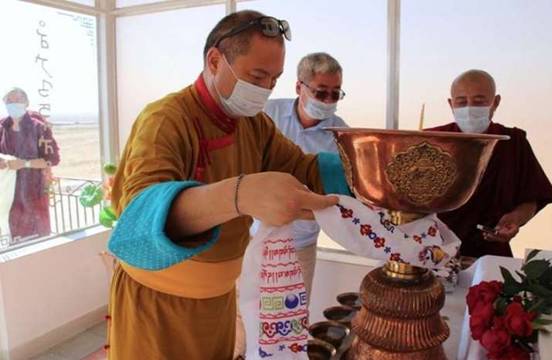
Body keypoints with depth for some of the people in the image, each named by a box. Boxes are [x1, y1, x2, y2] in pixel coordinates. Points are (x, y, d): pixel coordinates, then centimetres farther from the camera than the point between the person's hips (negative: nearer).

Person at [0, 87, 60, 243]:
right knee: (15, 228, 9)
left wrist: (23, 163, -19)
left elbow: (53, 159, -11)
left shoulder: (38, 127, -9)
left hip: (34, 187, -4)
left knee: (37, 230, 1)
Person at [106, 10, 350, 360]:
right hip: (158, 303, -5)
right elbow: (142, 212, -38)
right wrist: (240, 194, -55)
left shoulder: (254, 123, -2)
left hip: (219, 297, 6)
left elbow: (303, 169, -7)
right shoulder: (166, 120, -24)